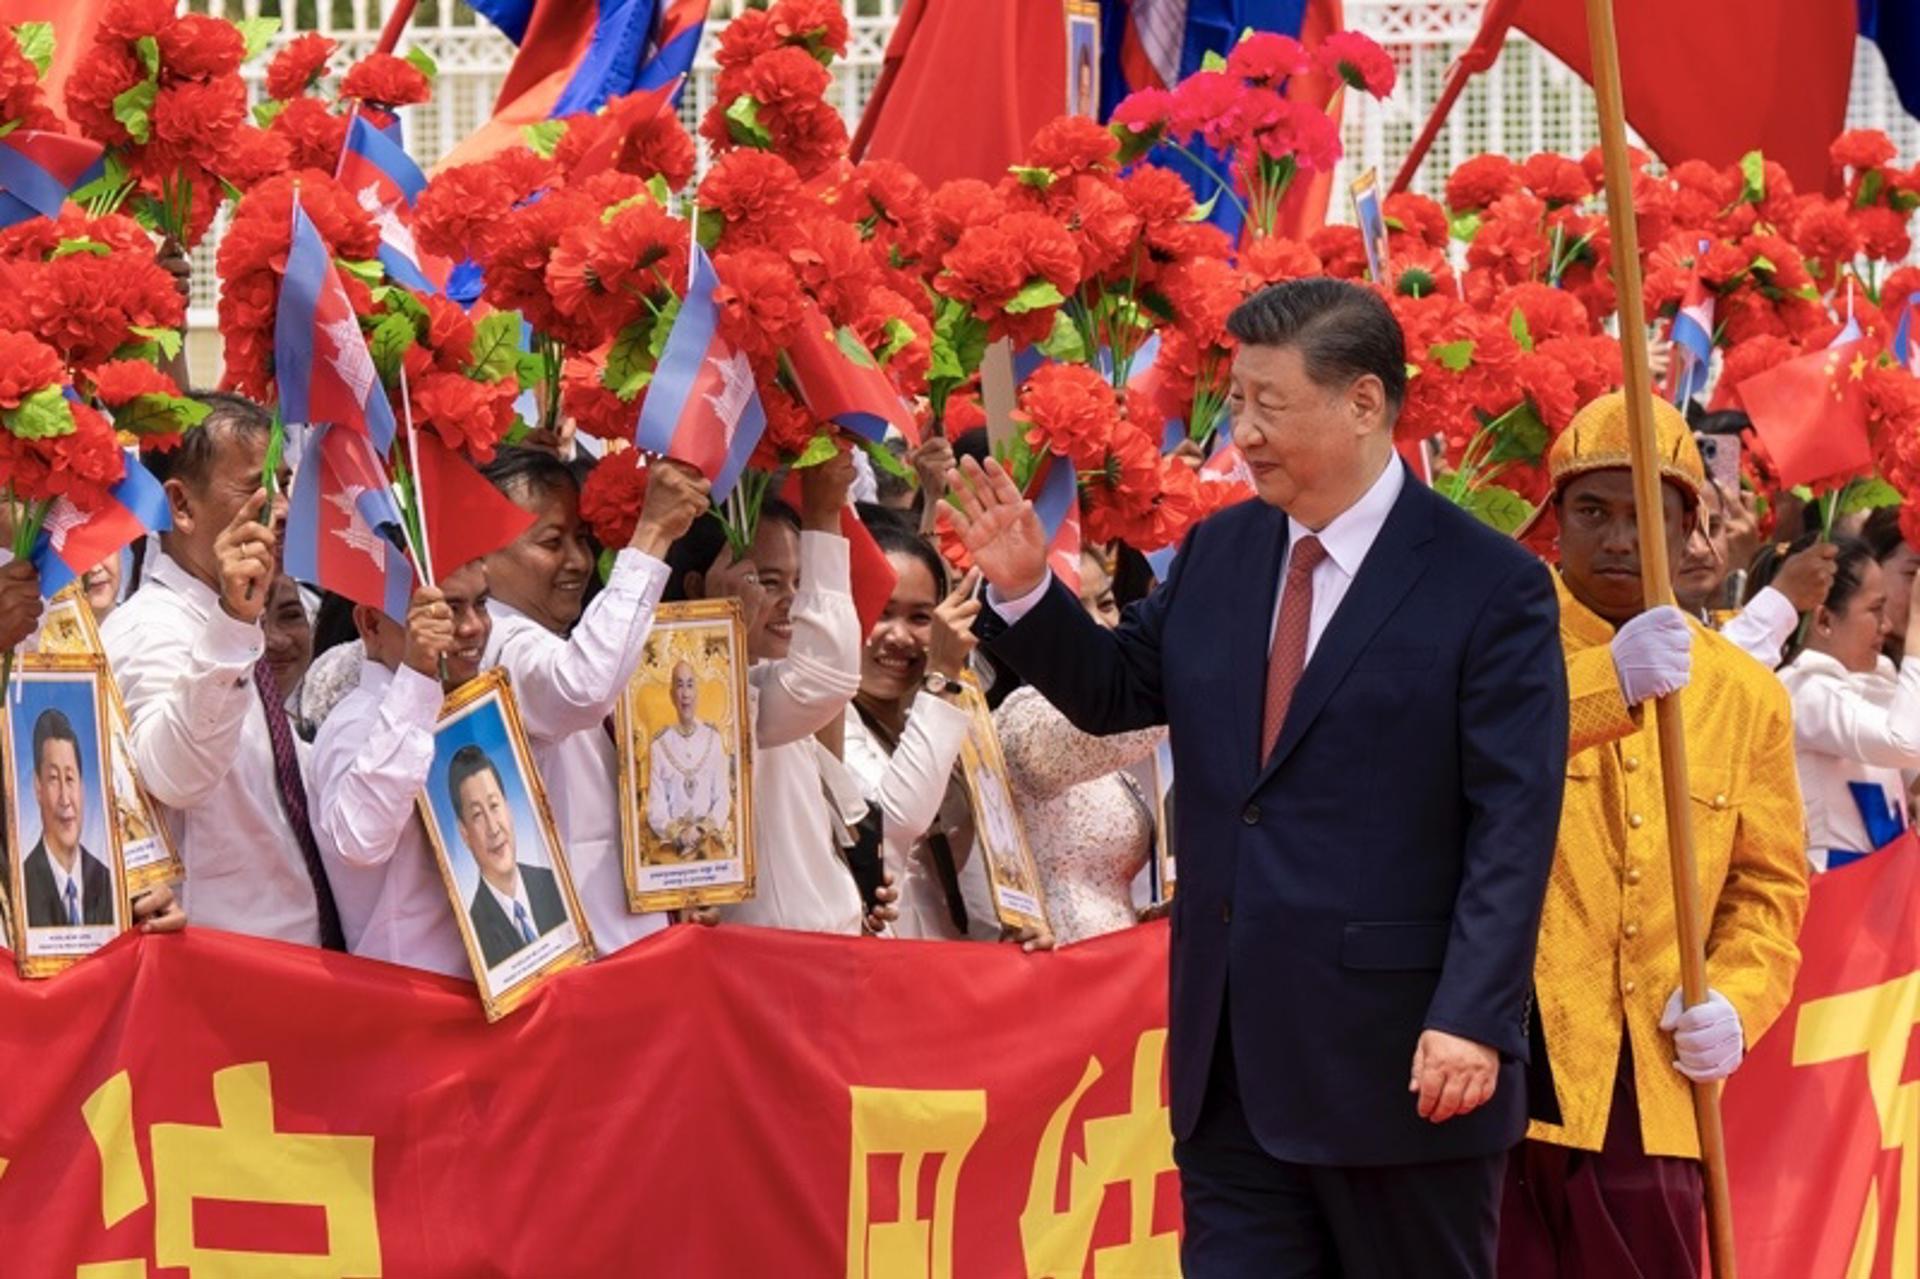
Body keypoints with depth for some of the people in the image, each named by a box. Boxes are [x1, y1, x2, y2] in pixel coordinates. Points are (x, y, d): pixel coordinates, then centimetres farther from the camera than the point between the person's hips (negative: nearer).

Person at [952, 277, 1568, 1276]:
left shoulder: (1490, 586, -8)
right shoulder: (1217, 553, 10)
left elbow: (1514, 824, -12)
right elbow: (1113, 691, 20)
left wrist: (1474, 1020, -20)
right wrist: (1026, 592, 1)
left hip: (1402, 1058, -5)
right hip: (1231, 1058, 6)